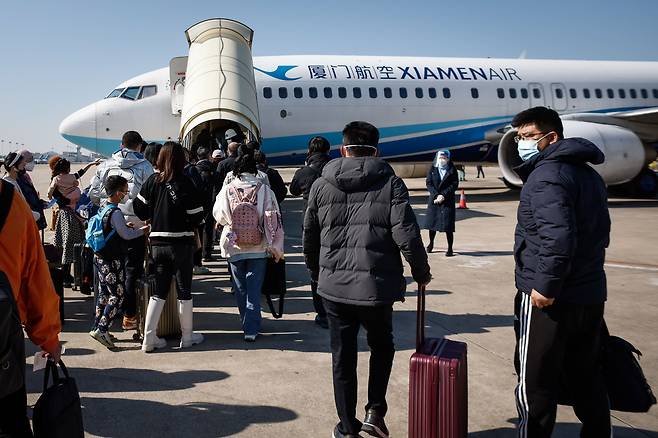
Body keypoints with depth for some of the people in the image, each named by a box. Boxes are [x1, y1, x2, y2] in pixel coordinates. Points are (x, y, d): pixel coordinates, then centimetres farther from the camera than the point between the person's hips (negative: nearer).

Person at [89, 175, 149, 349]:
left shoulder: (102, 209, 9)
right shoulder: (115, 212, -18)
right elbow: (126, 235, -14)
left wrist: (124, 226, 12)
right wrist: (142, 230, 0)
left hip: (99, 257, 9)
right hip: (111, 261, -9)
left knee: (104, 294, 16)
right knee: (117, 296, -4)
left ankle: (97, 327, 22)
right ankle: (101, 330, -7)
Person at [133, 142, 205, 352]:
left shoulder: (152, 181, -1)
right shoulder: (184, 183, -12)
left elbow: (140, 210, 0)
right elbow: (197, 216, -11)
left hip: (157, 242, 4)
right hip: (182, 242, -4)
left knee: (158, 291, 12)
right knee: (184, 290, 8)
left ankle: (149, 338, 10)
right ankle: (187, 336, 19)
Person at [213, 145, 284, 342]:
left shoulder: (227, 190, -8)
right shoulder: (264, 189, -9)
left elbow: (218, 215, 3)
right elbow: (274, 220, -8)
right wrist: (276, 247, -1)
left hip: (234, 247, 1)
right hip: (258, 248, -1)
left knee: (240, 288, 18)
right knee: (254, 289, 5)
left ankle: (248, 323, 31)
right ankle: (251, 329, 1)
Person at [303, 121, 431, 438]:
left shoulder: (321, 185, 3)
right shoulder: (390, 182, -4)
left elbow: (309, 237, 9)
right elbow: (406, 234, -12)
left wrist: (318, 273, 25)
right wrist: (421, 272, 4)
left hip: (335, 287, 2)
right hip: (377, 284, -1)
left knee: (343, 358, 14)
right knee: (381, 348, 23)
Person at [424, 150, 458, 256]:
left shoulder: (452, 170, 1)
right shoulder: (433, 169, 5)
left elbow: (454, 184, -4)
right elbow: (428, 183, 0)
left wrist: (443, 195, -13)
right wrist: (436, 195, -12)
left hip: (448, 201, -2)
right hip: (434, 199, 2)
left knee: (448, 225, -7)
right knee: (432, 222, 11)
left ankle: (450, 249, 0)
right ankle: (431, 243, 33)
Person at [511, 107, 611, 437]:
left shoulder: (546, 174, -15)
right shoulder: (589, 174, 15)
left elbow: (557, 237, -27)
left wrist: (546, 285, -22)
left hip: (548, 300, -9)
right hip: (590, 296, 9)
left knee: (534, 383, 2)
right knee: (587, 380, 19)